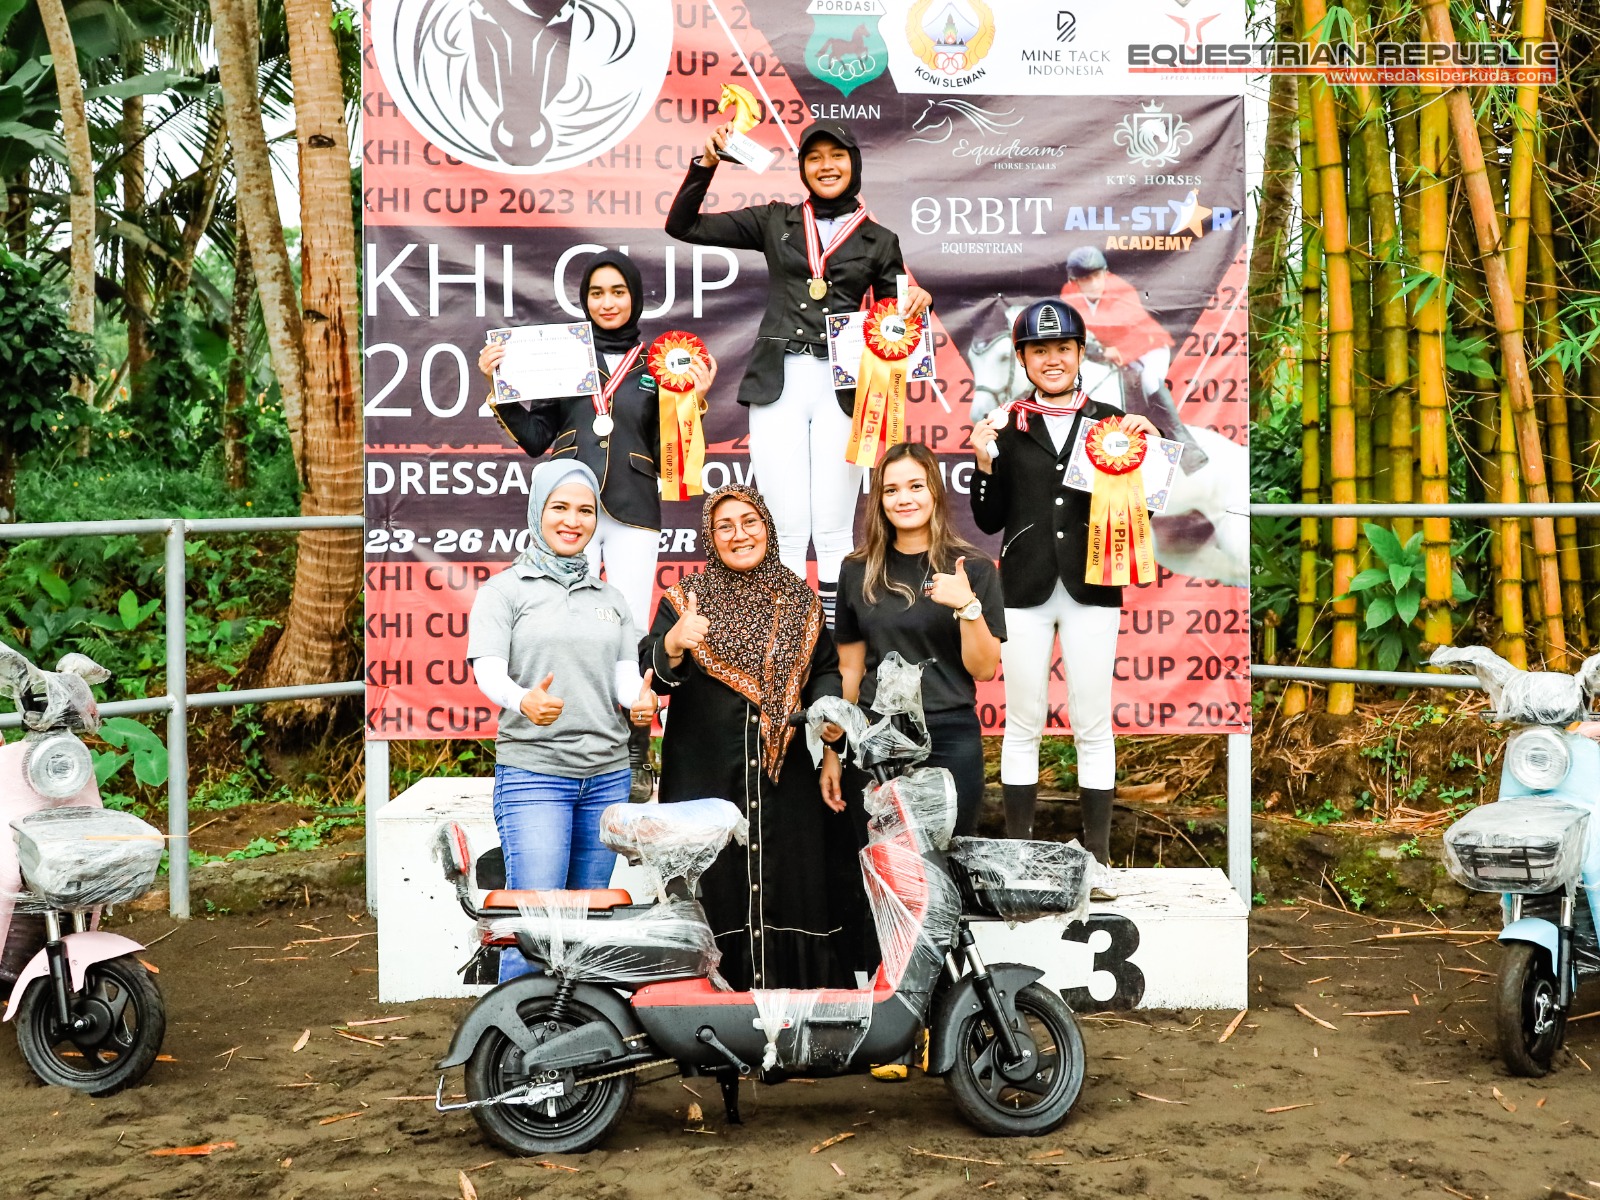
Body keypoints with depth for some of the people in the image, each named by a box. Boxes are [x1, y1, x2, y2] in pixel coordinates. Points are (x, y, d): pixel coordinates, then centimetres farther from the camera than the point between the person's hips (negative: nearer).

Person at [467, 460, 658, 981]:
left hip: (607, 775, 5)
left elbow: (627, 675, 7)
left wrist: (638, 702, -18)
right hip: (532, 772, -5)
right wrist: (524, 701, -34)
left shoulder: (609, 597, 16)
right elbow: (488, 669, -12)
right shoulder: (504, 590, 2)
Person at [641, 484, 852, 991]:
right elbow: (651, 674, -7)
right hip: (705, 774, -2)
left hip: (783, 774, 2)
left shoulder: (800, 601, 11)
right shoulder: (685, 598, 3)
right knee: (711, 890, -3)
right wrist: (674, 644, -29)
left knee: (787, 885, 2)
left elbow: (826, 670, 16)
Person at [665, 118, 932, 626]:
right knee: (785, 527, -2)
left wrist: (918, 301, -7)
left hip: (842, 386, 0)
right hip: (777, 380, 0)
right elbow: (682, 226, 11)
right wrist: (706, 164, 0)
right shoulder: (776, 221, 12)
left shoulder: (879, 241, 12)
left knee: (834, 527, 0)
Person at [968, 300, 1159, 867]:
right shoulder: (1005, 425, 4)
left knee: (1093, 728, 6)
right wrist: (985, 464, -11)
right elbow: (989, 521, 4)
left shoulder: (1109, 421, 4)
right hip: (1025, 590, 0)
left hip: (1091, 589, 0)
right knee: (1022, 726, 8)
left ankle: (1098, 855, 15)